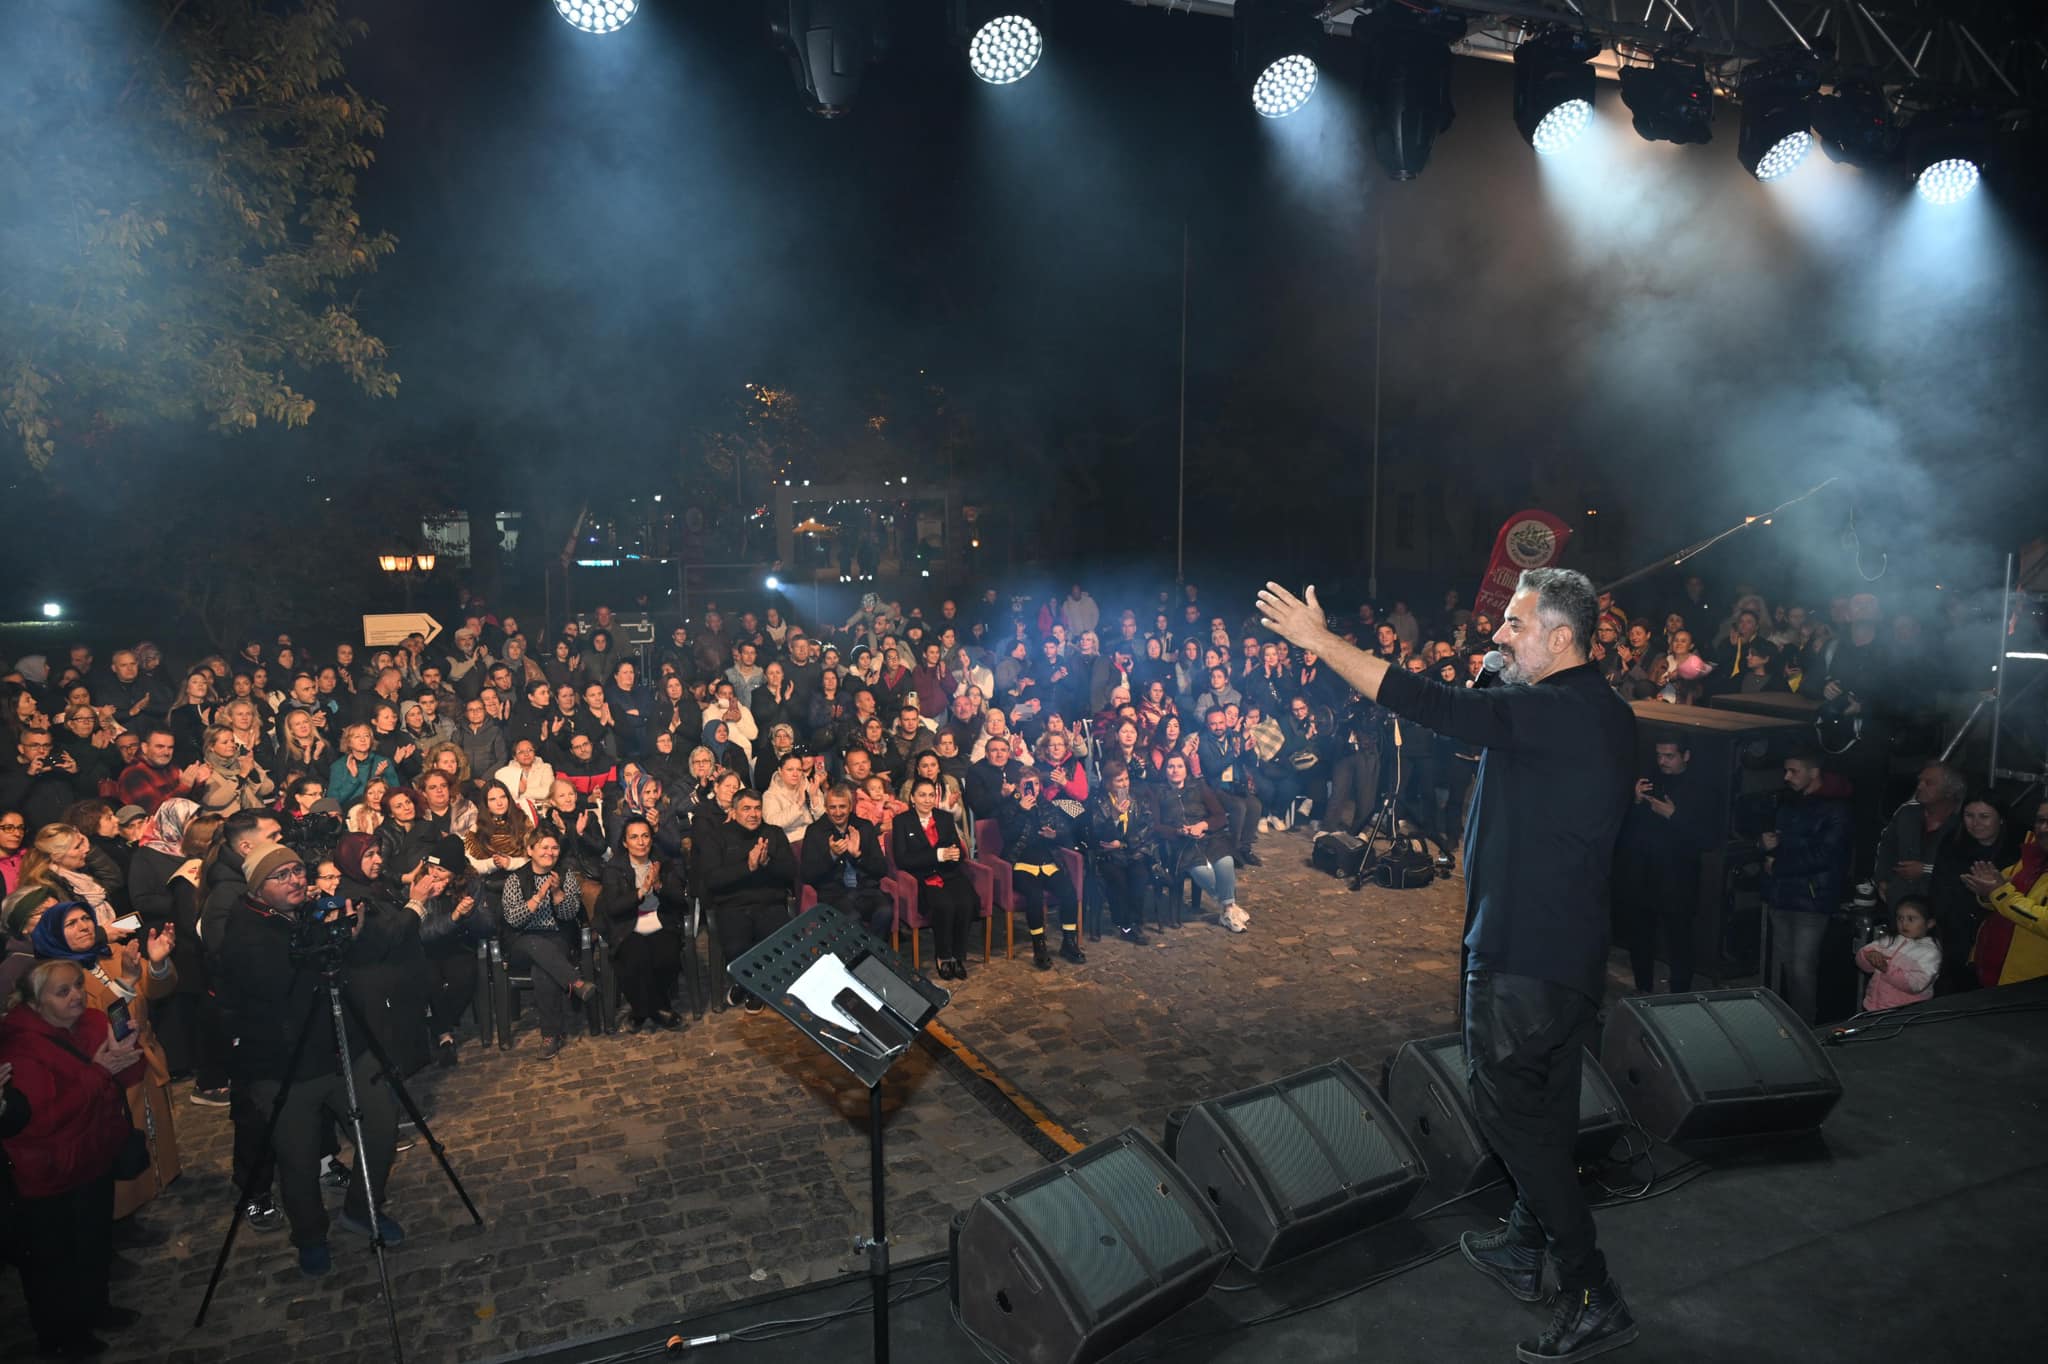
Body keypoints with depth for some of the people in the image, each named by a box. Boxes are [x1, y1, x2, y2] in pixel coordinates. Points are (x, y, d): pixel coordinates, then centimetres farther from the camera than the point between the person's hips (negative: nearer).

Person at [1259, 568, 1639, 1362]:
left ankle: (1592, 1298, 7)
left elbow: (1436, 707, -28)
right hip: (1567, 946, 10)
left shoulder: (1561, 713, -23)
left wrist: (1320, 640, -23)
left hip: (1526, 954, -10)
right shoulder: (1600, 711, 9)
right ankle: (1524, 1250, 36)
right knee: (1543, 1109, 20)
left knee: (1512, 1109, 0)